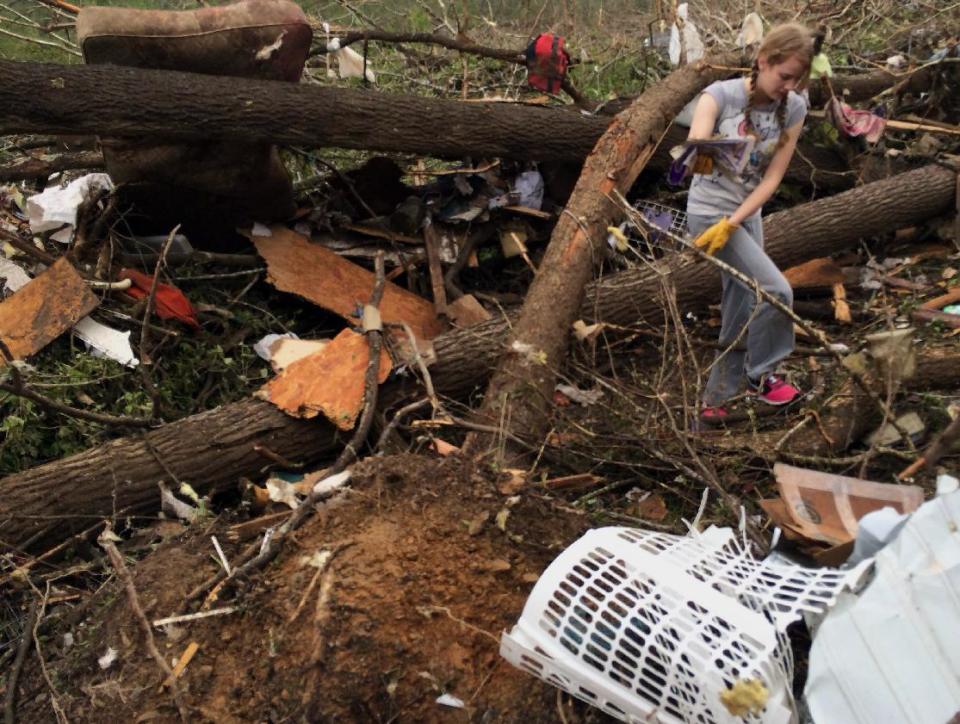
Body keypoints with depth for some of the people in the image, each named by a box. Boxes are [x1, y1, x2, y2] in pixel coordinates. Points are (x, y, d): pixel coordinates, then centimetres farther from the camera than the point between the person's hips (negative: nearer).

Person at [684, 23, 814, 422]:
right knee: (776, 291, -17)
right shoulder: (720, 94, -17)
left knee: (741, 316, 7)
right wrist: (702, 156, -56)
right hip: (708, 211, -5)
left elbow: (772, 178, -7)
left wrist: (730, 225, -18)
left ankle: (715, 402, 21)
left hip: (748, 214, 5)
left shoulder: (794, 108, -5)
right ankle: (762, 374, 5)